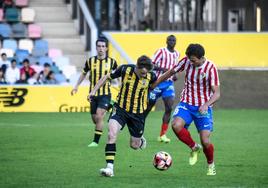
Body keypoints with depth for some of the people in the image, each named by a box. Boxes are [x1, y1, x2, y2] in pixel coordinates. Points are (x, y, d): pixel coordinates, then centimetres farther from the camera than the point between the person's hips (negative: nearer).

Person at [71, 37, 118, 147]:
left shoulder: (111, 62, -2)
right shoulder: (90, 61, 2)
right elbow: (84, 73, 17)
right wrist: (76, 86, 11)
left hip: (105, 94, -3)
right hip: (93, 94, 3)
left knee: (99, 116, -16)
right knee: (94, 119, 5)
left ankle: (96, 141, -8)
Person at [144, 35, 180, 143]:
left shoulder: (177, 54, 10)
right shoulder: (161, 51, -8)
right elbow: (152, 65, -14)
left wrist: (174, 75, 7)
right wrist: (162, 69, -28)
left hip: (169, 83, 4)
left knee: (169, 107, -12)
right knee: (149, 106, 4)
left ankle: (163, 135, -9)